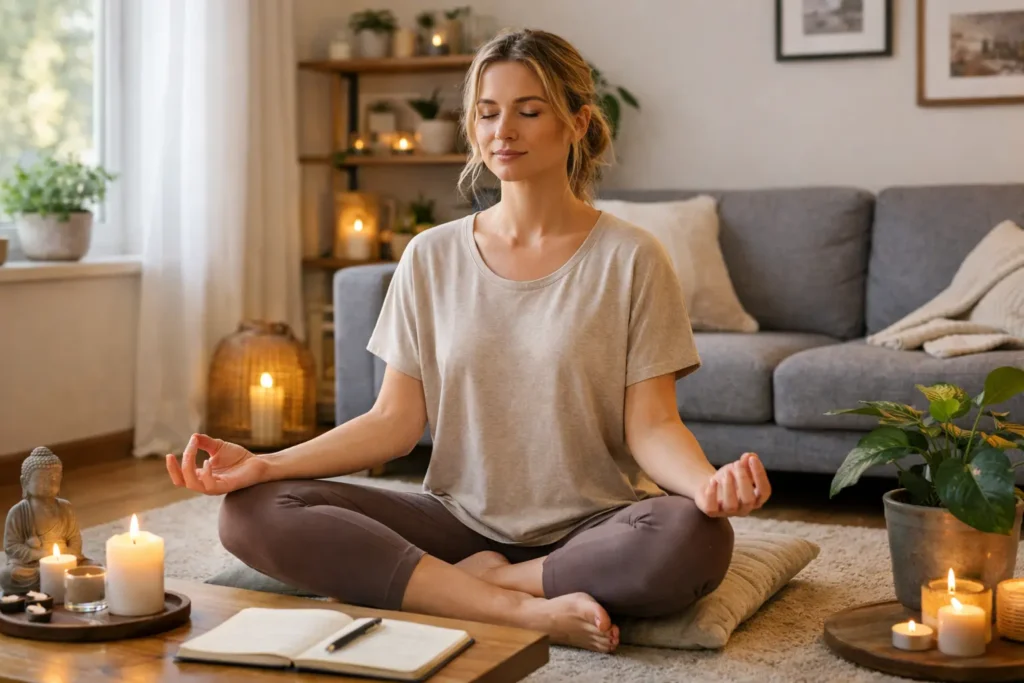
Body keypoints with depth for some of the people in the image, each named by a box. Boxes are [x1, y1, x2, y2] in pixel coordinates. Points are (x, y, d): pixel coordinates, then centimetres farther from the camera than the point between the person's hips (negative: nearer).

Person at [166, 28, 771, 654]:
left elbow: (651, 426, -6)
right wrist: (267, 464, -11)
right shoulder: (432, 257, 6)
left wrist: (707, 481, -29)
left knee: (694, 537, -36)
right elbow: (396, 421, 3)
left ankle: (472, 581, -15)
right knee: (254, 512, -18)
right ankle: (527, 611, -22)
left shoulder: (629, 258, -2)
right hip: (460, 518, 3)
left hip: (590, 526, -2)